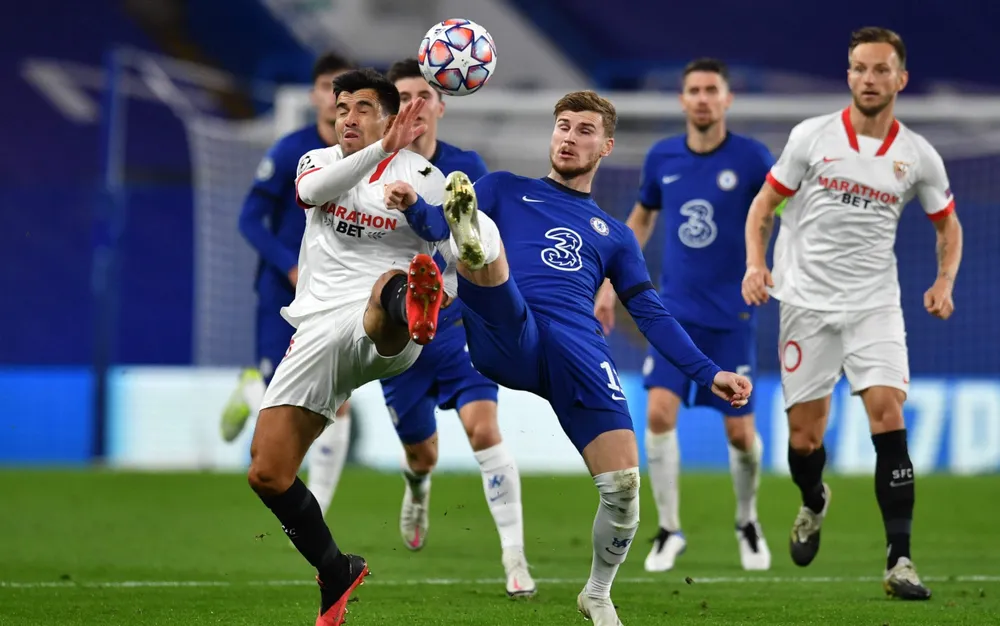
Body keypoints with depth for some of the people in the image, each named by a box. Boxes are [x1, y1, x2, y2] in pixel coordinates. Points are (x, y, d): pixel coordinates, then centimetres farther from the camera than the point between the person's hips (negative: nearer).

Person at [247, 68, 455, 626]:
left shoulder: (422, 177, 7)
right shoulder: (319, 161, 16)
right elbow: (314, 190, -10)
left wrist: (438, 293, -19)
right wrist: (384, 149, -25)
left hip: (380, 335, -4)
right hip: (318, 335, 5)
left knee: (389, 287, -42)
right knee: (267, 474, -2)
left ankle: (410, 309, -81)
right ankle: (337, 574, 20)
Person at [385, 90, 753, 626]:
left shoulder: (614, 235, 29)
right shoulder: (506, 190, 25)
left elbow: (652, 316, 24)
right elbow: (438, 225, 9)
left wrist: (708, 374, 12)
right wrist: (413, 205, -15)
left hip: (579, 354, 2)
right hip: (505, 338, -2)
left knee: (624, 486, -12)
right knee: (479, 233, -30)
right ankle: (473, 237, -69)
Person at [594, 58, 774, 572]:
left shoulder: (752, 158, -8)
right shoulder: (662, 157, 2)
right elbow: (641, 219, 18)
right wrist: (610, 285, 16)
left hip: (731, 316, -2)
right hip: (675, 311, 2)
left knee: (739, 430, 1)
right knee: (659, 412, -14)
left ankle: (748, 523, 28)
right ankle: (668, 530, -1)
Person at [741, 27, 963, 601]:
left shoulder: (919, 156, 1)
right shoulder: (812, 137, -2)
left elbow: (948, 225, 15)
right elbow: (763, 205, 6)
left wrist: (945, 282, -2)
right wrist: (756, 264, -9)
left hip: (875, 304, 0)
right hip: (806, 301, 0)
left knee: (888, 415, -17)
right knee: (804, 434, 2)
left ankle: (900, 561, -16)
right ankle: (814, 504, 38)